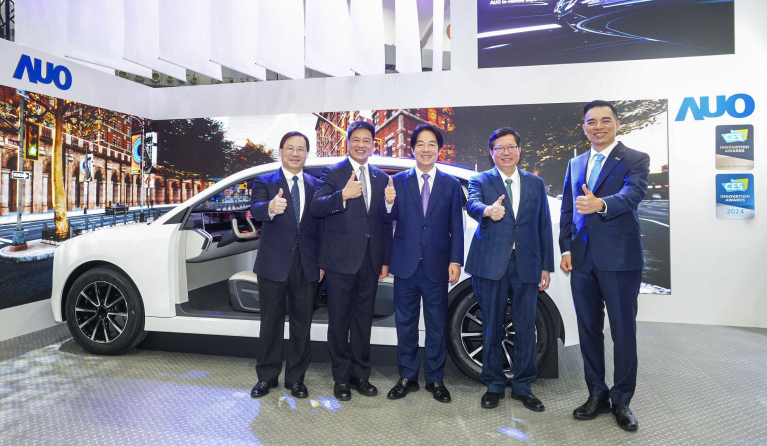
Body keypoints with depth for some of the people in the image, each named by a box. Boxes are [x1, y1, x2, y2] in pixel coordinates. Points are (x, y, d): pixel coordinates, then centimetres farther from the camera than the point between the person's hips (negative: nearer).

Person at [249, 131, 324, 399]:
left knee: (302, 324, 11)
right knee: (271, 323, 10)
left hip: (307, 266, 2)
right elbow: (255, 209, -19)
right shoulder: (265, 182, 1)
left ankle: (296, 378, 26)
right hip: (274, 265, -2)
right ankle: (266, 377, 27)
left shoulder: (315, 185, 9)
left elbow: (321, 224, 7)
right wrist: (270, 207, -43)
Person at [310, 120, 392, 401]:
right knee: (339, 320, 7)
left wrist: (386, 260, 8)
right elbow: (316, 208, -14)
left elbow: (386, 222, 12)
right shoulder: (332, 173, -1)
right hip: (341, 259, -3)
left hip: (370, 261, 4)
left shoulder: (381, 178, 11)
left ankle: (360, 375, 29)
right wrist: (343, 195, -31)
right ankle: (341, 378, 23)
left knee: (363, 320, 14)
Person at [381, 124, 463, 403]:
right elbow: (388, 220, -2)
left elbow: (456, 227, 2)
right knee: (405, 325, 11)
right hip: (406, 266, 1)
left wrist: (455, 261, -6)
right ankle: (407, 378, 28)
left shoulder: (451, 184, 4)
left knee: (437, 326, 11)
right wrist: (388, 203, -23)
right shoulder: (398, 182, 3)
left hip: (437, 267, 0)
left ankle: (435, 380, 27)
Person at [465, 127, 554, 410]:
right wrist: (488, 210, -41)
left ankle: (522, 387, 26)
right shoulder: (480, 181, 5)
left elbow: (544, 226, 11)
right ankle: (494, 386, 24)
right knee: (492, 328, 7)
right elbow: (472, 204, -17)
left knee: (526, 329, 8)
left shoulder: (536, 183, 12)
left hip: (526, 266, 2)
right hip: (491, 265, -2)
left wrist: (546, 266, 7)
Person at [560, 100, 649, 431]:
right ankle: (597, 394, 28)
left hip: (620, 259, -4)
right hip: (582, 260, 5)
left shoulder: (636, 160, -1)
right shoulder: (575, 164, 14)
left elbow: (633, 194, -21)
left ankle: (622, 400, 23)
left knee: (623, 331, 5)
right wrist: (566, 249, 4)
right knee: (588, 329, 12)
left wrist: (600, 204, -40)